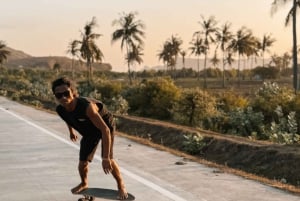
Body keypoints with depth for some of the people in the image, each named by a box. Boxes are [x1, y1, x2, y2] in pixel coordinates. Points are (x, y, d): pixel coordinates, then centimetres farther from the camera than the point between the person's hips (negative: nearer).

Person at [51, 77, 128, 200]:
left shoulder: (86, 106, -44)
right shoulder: (60, 110, -25)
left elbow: (105, 130, -44)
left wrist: (106, 158, -45)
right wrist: (71, 132, 22)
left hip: (105, 125, -5)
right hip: (89, 132, 5)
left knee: (108, 159, -17)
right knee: (83, 162, 4)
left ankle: (121, 185, 9)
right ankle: (84, 183, 37)